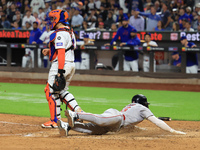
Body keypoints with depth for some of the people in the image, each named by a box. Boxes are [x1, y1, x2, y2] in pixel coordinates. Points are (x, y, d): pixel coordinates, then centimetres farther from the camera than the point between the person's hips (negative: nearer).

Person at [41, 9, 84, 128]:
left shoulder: (59, 33, -16)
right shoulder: (70, 31, 15)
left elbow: (61, 53, -22)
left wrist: (60, 72, -25)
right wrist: (49, 51, 16)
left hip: (61, 64, -10)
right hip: (71, 64, 10)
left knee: (52, 91, -1)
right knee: (63, 91, 19)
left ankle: (55, 120, 1)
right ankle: (78, 111, 6)